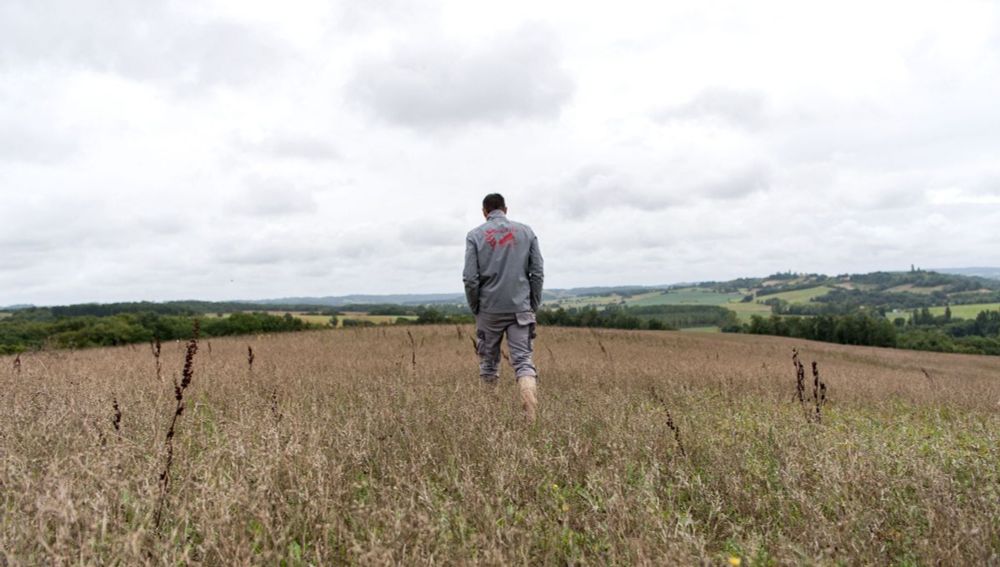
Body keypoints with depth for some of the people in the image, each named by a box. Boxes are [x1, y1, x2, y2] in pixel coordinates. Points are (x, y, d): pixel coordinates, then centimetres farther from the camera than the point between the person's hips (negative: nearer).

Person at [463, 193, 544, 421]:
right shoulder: (526, 231, 5)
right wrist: (533, 306, 10)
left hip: (489, 309, 0)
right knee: (523, 360, -1)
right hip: (520, 309, 1)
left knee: (489, 361, 14)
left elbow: (470, 277, -6)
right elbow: (537, 272, 1)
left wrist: (475, 308, 7)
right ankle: (531, 414, -20)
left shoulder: (475, 235, 0)